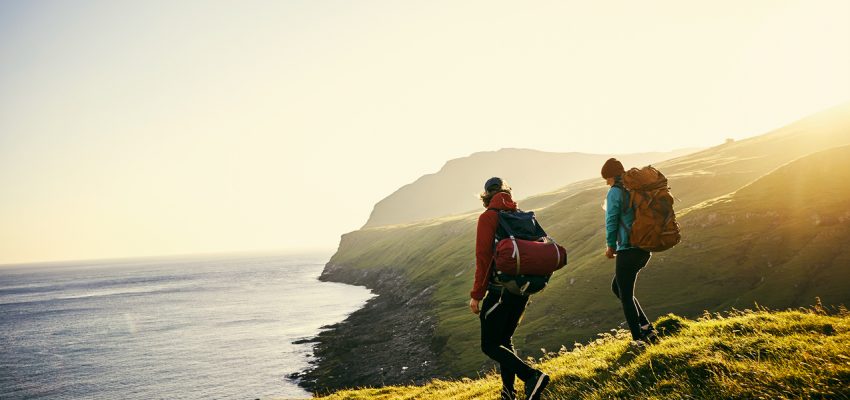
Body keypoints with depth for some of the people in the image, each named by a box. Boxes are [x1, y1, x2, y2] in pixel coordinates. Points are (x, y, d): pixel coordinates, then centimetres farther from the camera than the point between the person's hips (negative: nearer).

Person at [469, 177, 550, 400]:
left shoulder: (488, 217, -8)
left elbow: (483, 258, -14)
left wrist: (476, 295, -10)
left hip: (500, 289, -7)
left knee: (489, 346, 1)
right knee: (504, 339, 20)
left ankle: (532, 377, -16)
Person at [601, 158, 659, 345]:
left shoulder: (615, 192, -9)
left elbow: (611, 220, -12)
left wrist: (611, 245, 2)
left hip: (628, 250, -8)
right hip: (645, 248, 8)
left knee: (626, 296, 4)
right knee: (617, 287, 22)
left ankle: (639, 340, 7)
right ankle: (646, 328, 17)